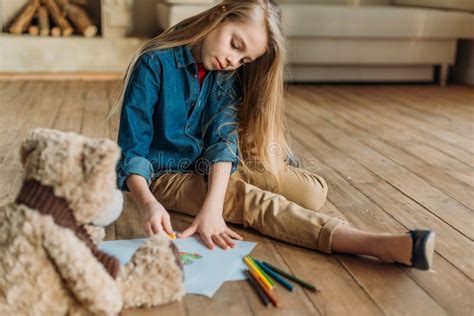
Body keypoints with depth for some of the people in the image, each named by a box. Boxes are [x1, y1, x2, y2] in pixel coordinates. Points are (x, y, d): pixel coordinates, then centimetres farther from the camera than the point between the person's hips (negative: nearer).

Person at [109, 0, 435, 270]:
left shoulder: (228, 75, -2)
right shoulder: (155, 64, -17)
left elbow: (223, 141, -18)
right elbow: (132, 151, -19)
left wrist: (212, 205, -35)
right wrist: (148, 202, -39)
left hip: (212, 167, 6)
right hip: (166, 174, -6)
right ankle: (381, 244, -46)